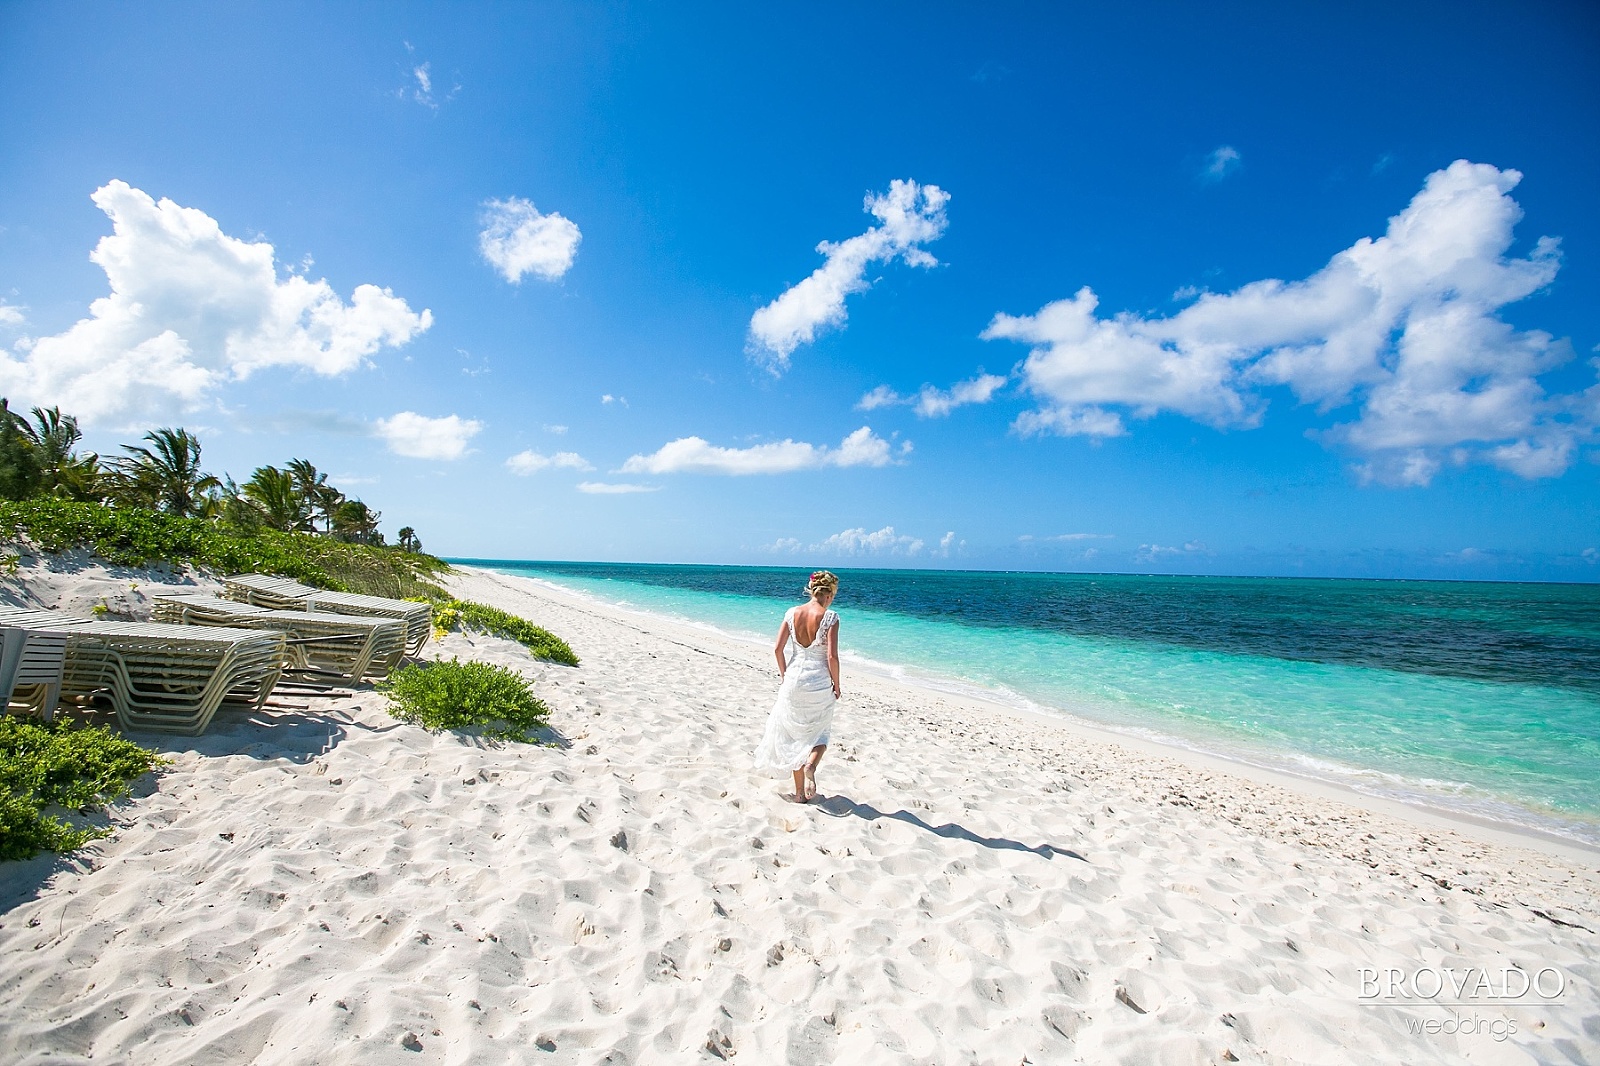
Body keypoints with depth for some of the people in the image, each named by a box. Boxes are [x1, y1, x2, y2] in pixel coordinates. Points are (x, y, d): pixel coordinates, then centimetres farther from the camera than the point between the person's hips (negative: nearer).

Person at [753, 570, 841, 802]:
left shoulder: (792, 613, -2)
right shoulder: (830, 618, -13)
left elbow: (778, 649, -1)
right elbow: (832, 657, -16)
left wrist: (784, 675, 13)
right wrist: (836, 685, -2)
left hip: (793, 680, 3)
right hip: (819, 683, -3)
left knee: (795, 735, 16)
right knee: (820, 732, 21)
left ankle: (800, 793, 22)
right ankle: (811, 765, -9)